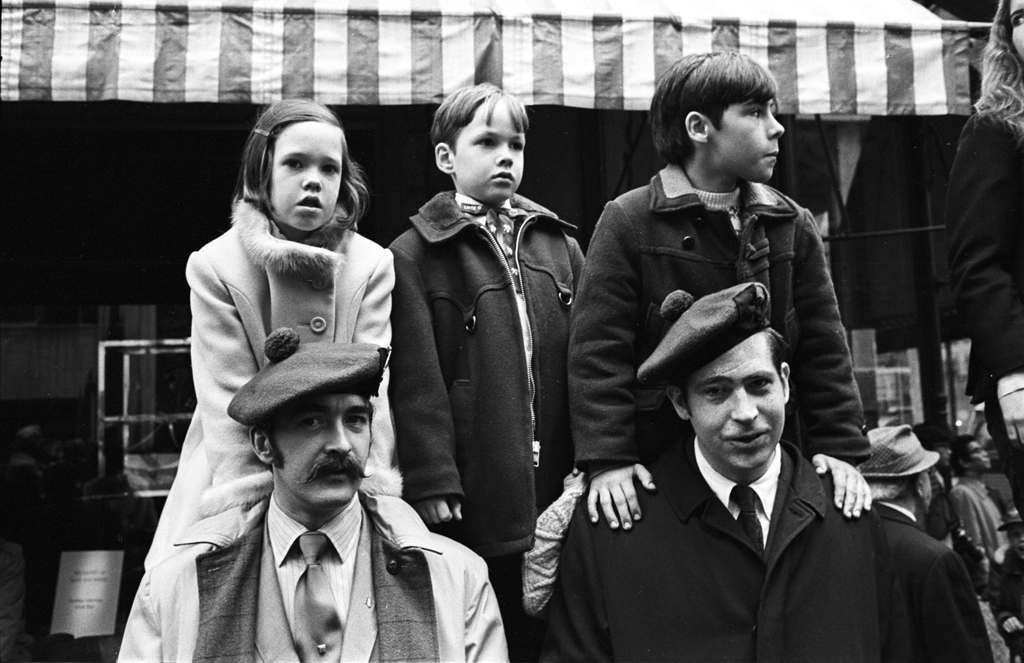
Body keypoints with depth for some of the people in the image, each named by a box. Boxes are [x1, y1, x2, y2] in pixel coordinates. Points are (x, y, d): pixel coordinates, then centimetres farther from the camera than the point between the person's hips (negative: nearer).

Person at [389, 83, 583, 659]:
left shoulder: (559, 244, 12)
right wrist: (434, 482, -13)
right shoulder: (415, 255, -1)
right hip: (474, 501, -3)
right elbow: (417, 381, -7)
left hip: (558, 494, 4)